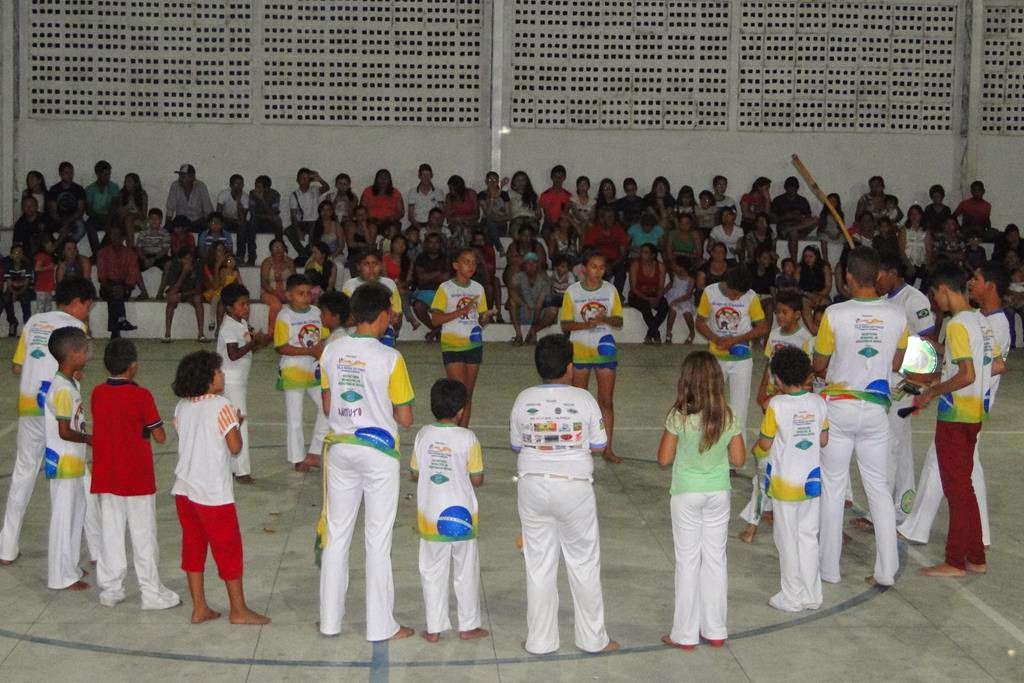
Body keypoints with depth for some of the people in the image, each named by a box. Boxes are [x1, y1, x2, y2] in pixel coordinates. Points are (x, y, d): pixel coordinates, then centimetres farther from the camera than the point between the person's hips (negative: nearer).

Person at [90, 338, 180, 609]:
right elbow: (159, 436, -11)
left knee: (110, 533, 13)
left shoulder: (97, 394, 0)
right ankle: (152, 593, 10)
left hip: (105, 477, 5)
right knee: (143, 536, 3)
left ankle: (110, 590, 19)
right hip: (137, 479, -5)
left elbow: (103, 427, 11)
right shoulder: (141, 396, -15)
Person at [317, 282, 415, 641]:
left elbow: (327, 407, 8)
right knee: (378, 540, 4)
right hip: (378, 452, -4)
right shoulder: (389, 358, -15)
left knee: (336, 535, 13)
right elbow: (405, 418, -9)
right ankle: (381, 626, 11)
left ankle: (330, 620, 21)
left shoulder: (331, 351, -1)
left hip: (340, 447, 4)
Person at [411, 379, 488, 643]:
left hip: (430, 517, 2)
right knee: (466, 573, 13)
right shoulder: (468, 438, -13)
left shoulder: (423, 435, -5)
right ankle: (468, 626, 21)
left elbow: (415, 474, 2)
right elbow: (477, 479, -9)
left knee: (433, 573, 12)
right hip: (461, 516, -2)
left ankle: (434, 628, 15)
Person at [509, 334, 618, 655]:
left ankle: (540, 640, 17)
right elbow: (599, 446, -2)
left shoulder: (524, 399, -4)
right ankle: (593, 638, 21)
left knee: (539, 565, 11)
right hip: (574, 488, -2)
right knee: (584, 563, 12)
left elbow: (516, 445, 4)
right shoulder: (583, 399, -9)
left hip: (533, 487, 2)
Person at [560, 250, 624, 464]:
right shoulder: (572, 292, -3)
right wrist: (587, 324, -21)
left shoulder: (610, 290, 1)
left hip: (605, 350, 1)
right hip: (579, 351, -1)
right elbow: (565, 325, -4)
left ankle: (607, 449, 5)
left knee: (606, 400, 0)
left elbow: (619, 322, 2)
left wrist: (605, 318, -19)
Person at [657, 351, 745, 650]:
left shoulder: (679, 417, -17)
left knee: (688, 561, 6)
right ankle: (715, 631, 21)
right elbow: (738, 459, 0)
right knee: (716, 560, 13)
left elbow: (664, 459, -11)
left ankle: (685, 634, 13)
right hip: (719, 493, 3)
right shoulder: (728, 417, -7)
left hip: (687, 494, -3)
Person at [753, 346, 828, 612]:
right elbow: (824, 440, 3)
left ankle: (792, 598, 14)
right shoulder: (818, 403, -4)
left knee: (788, 540, 7)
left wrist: (756, 450, 9)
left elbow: (765, 444, -12)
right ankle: (811, 595, 21)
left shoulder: (777, 405, -17)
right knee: (808, 536, 15)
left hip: (784, 483, -4)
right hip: (811, 480, 4)